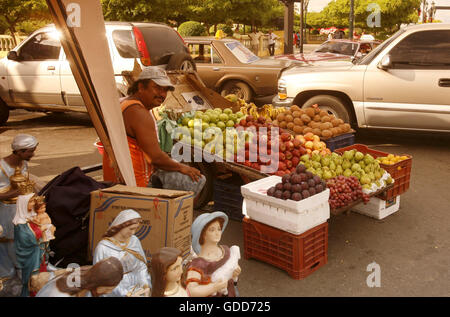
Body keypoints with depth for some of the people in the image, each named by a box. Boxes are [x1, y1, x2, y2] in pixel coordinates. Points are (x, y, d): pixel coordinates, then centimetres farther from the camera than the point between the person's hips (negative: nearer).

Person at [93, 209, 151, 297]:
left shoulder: (134, 241, 2)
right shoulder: (103, 247, -9)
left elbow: (142, 266, 7)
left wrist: (146, 285, -8)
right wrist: (125, 294, -12)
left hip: (137, 290, 3)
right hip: (117, 293, -3)